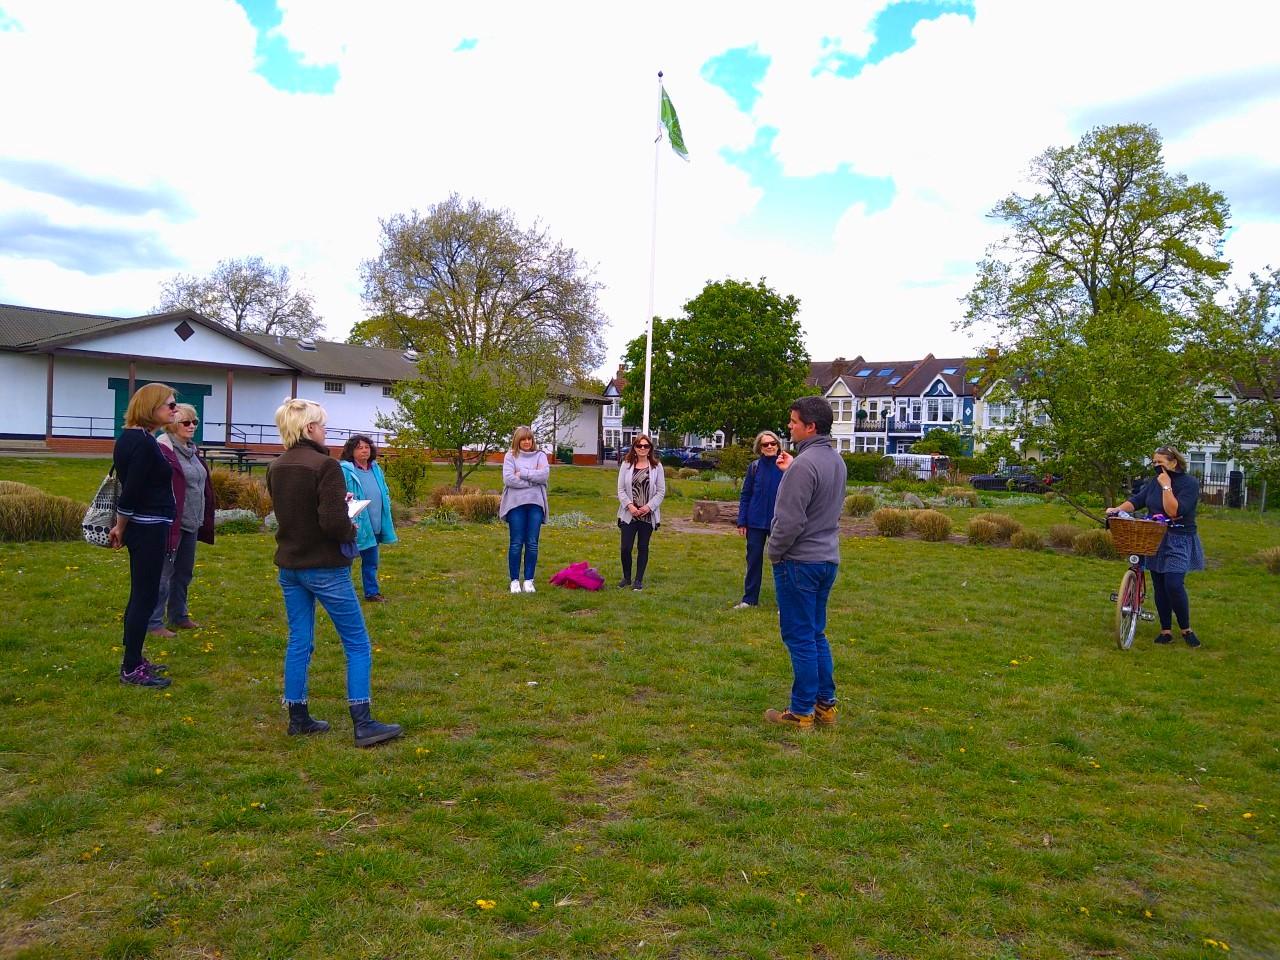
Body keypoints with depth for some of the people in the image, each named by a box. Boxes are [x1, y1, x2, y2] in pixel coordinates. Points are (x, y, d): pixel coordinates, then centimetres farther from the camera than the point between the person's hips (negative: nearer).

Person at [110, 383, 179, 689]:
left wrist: (121, 526, 16)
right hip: (149, 528, -10)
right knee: (146, 596, -2)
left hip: (141, 526, 10)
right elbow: (131, 491, -20)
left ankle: (134, 660, 27)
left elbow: (129, 484, 14)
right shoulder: (144, 442, -19)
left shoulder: (129, 437, 11)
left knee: (140, 594, 17)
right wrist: (121, 527, -7)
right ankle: (131, 669, 7)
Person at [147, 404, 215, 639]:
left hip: (191, 522, 9)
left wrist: (204, 518, 17)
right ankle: (154, 623, 7)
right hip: (173, 522, -9)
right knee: (164, 574, -2)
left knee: (184, 572, 17)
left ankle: (179, 616, 29)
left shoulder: (191, 450, 14)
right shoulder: (163, 450, -14)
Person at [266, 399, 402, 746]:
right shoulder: (325, 465, -18)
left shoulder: (276, 468, 5)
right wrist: (351, 530, -4)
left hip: (289, 565, 7)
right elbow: (334, 523, -24)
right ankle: (363, 724, 1)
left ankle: (298, 717, 21)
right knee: (357, 645, 2)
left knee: (299, 641, 14)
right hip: (324, 568, -7)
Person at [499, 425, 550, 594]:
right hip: (516, 503, -2)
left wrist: (522, 473, -10)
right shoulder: (510, 456, 5)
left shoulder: (540, 455, 11)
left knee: (532, 544, 3)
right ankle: (514, 581, 10)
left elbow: (545, 475, -8)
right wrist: (533, 477, -8)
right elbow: (508, 479, -10)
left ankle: (529, 580, 11)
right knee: (516, 543, 2)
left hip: (535, 504, 2)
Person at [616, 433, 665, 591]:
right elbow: (621, 489, 1)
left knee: (643, 548, 8)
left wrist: (649, 506, -12)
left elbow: (661, 491, 0)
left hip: (648, 514, 0)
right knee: (626, 547, -2)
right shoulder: (626, 465, 2)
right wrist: (629, 506, -12)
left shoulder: (656, 466, 0)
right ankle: (626, 577, 19)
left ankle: (639, 580, 19)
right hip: (629, 514, 0)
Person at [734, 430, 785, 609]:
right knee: (753, 560, 10)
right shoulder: (755, 467, 0)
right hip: (755, 522, 2)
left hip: (778, 523, -2)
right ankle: (750, 599, 21)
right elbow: (745, 495, 3)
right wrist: (742, 522, -1)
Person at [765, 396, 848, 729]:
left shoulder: (804, 465, -21)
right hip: (827, 559, 9)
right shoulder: (836, 460, 9)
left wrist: (774, 553, -7)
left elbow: (790, 520, -22)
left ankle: (802, 712, 9)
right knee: (816, 634, 18)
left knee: (800, 637, 0)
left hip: (799, 562, -9)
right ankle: (826, 704, 24)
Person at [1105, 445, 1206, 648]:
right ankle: (1166, 631, 16)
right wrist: (1118, 509, -20)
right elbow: (1136, 501, -2)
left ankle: (1186, 629, 3)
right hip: (1155, 541, 6)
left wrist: (1166, 487, -21)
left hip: (1178, 542, -6)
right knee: (1160, 587, 7)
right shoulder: (1153, 482, 8)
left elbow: (1174, 512, -21)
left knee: (1173, 584, -15)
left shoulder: (1190, 483, -11)